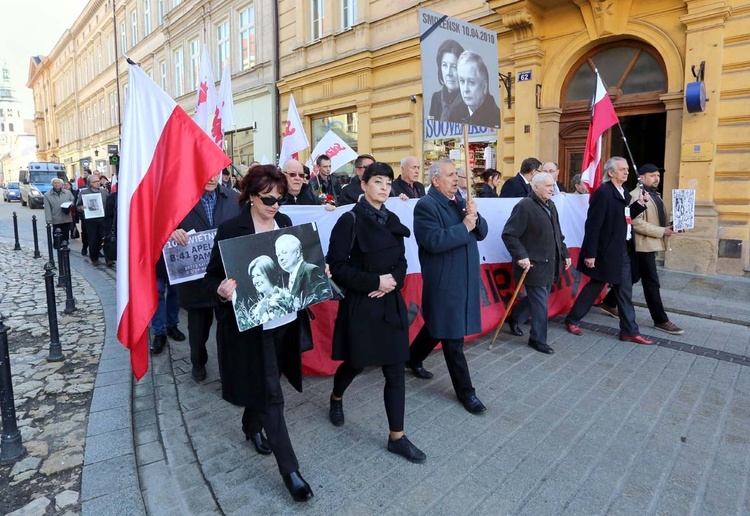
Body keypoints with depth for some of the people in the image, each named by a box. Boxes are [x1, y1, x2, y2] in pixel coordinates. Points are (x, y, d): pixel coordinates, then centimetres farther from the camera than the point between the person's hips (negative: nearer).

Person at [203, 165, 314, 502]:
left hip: (286, 320, 6)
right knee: (271, 396, 2)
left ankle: (251, 427, 51)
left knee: (262, 387, 23)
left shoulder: (284, 221, 3)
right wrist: (222, 291, -32)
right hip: (253, 326, -5)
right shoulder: (230, 229, -14)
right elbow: (211, 278, -11)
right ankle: (289, 469, 16)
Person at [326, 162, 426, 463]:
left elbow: (401, 262, 11)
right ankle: (336, 398, 48)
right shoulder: (350, 221, -10)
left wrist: (392, 283, -10)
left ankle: (397, 437, 19)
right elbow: (337, 266, -14)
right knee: (356, 362, 13)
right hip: (360, 305, -5)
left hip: (390, 304, 5)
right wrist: (375, 281, -18)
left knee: (395, 371, 5)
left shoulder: (392, 220, 7)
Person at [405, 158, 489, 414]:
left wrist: (475, 217, -9)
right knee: (453, 338, 2)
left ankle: (413, 358, 44)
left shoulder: (460, 200, 12)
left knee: (438, 324, 22)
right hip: (444, 282, -8)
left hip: (464, 278, 9)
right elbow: (434, 241, -27)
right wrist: (464, 227, -19)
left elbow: (481, 232, 11)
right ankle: (465, 390, 15)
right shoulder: (426, 205, -14)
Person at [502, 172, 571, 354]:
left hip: (550, 265, 9)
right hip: (534, 266, -9)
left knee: (537, 299, 18)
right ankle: (538, 340, 17)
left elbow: (557, 234, 21)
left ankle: (514, 318, 41)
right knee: (540, 304, 0)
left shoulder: (551, 206, 12)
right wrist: (521, 256, -25)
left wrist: (564, 254, 17)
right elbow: (509, 235, -20)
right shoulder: (525, 206, -17)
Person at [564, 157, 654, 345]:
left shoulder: (623, 192, 10)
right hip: (606, 250, -8)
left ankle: (630, 331, 20)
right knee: (595, 286, 5)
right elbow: (593, 225, -21)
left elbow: (624, 217, 17)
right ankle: (572, 319, 23)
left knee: (625, 291, 11)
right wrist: (590, 254, -22)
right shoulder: (603, 192, -17)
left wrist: (640, 204, 4)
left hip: (622, 250, 8)